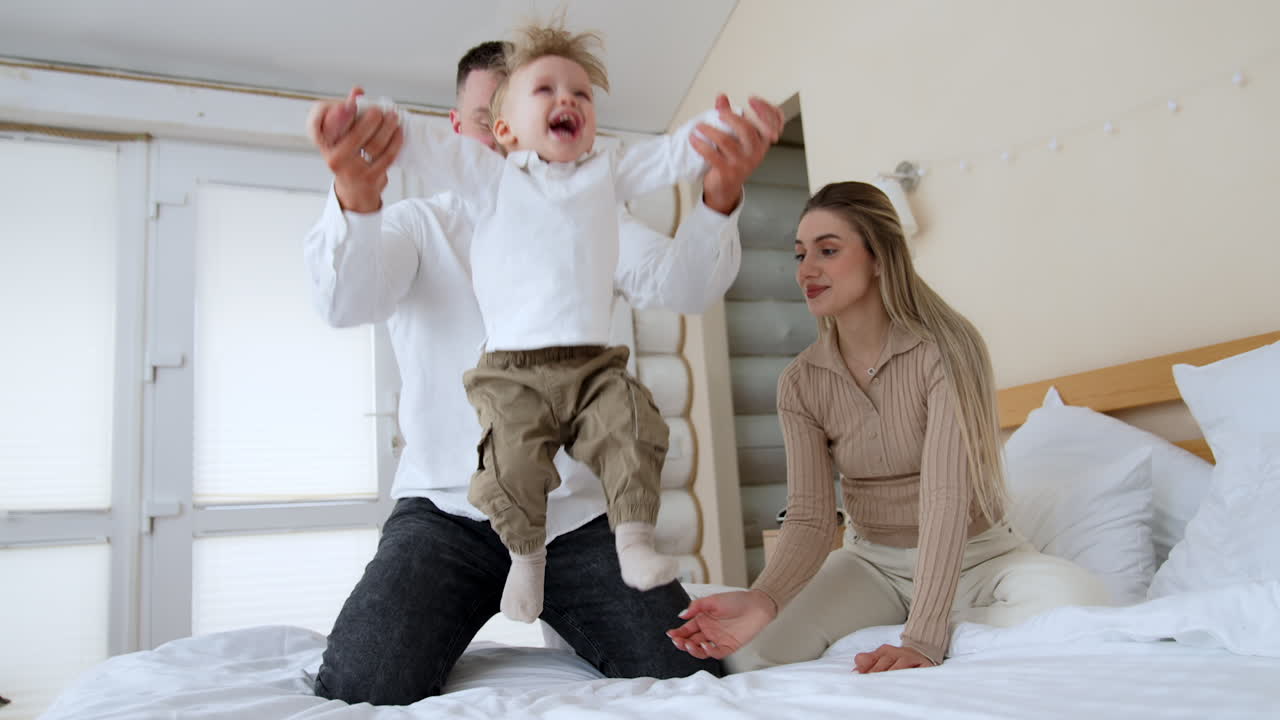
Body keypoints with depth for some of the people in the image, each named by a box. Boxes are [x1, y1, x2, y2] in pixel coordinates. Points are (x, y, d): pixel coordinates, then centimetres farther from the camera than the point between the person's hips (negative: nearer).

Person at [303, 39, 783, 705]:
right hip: (448, 509, -1)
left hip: (579, 512, 2)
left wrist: (721, 195, -29)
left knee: (688, 673, -14)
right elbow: (345, 302, -14)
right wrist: (356, 197, -36)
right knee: (360, 692, -20)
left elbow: (681, 286, -7)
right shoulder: (419, 223, 7)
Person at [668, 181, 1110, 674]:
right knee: (747, 652, -21)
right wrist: (762, 599, -36)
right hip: (873, 563, 2)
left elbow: (947, 499, -28)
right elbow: (810, 518, -15)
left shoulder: (945, 347, -20)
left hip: (976, 557, -1)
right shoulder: (800, 383, -8)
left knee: (1075, 597, -33)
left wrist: (923, 640, -37)